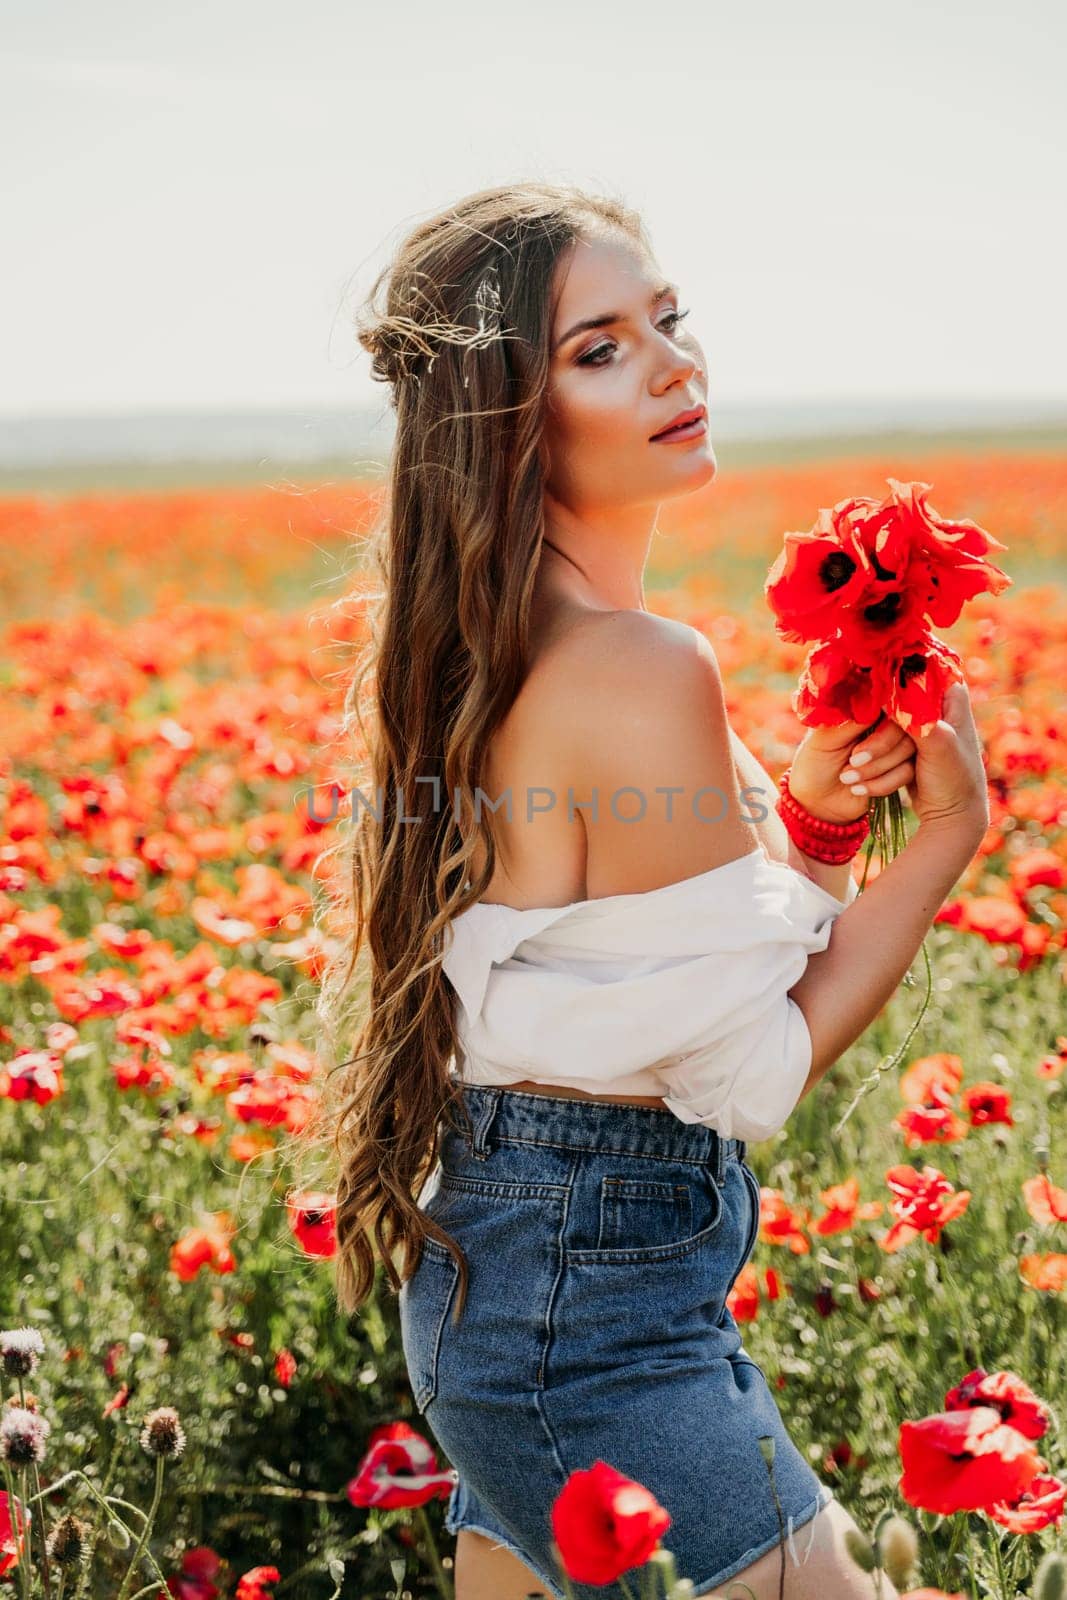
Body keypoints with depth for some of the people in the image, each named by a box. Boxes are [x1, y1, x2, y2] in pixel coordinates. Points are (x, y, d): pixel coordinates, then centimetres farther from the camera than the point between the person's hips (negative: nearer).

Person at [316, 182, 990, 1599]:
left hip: (492, 1266, 10)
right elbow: (757, 1073, -17)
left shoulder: (496, 650, 5)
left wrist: (805, 816, -4)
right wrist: (950, 822, -10)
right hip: (598, 1303, -10)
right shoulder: (645, 669, -23)